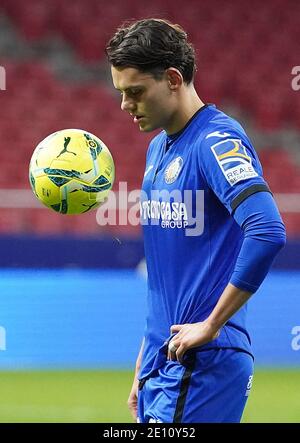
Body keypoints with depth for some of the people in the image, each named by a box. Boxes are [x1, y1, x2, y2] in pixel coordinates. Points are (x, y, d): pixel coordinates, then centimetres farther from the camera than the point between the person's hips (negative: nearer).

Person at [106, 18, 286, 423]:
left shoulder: (217, 140, -12)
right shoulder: (158, 148, 16)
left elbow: (267, 232, -27)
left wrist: (211, 325, -20)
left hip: (205, 365, -8)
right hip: (162, 360, 9)